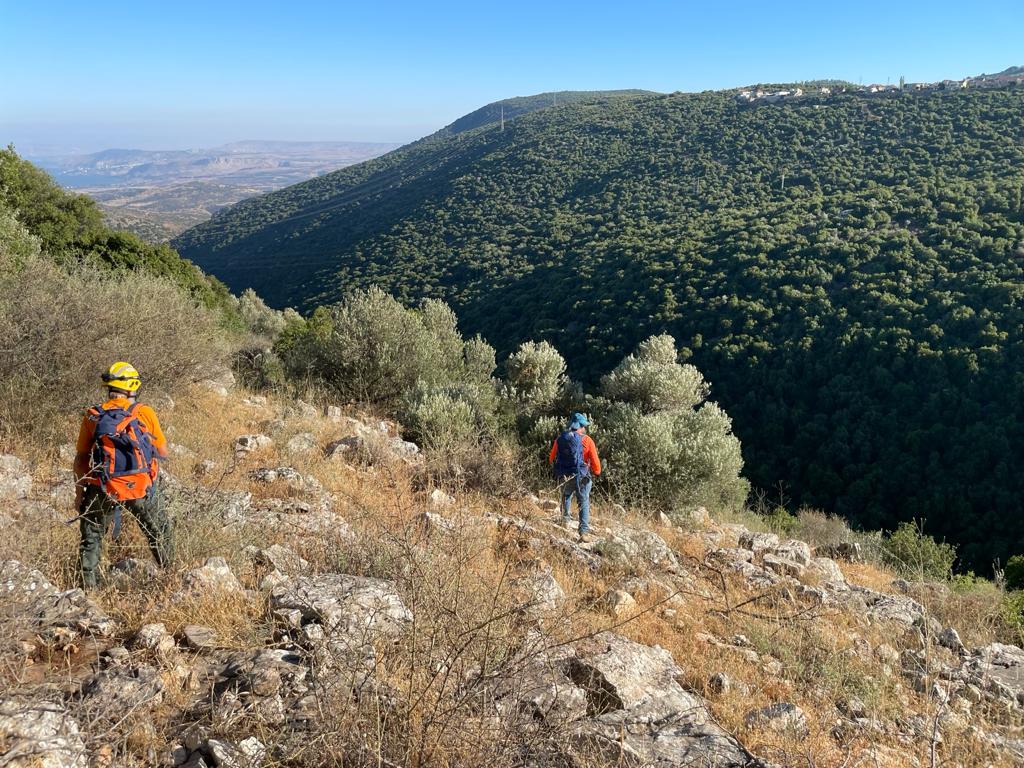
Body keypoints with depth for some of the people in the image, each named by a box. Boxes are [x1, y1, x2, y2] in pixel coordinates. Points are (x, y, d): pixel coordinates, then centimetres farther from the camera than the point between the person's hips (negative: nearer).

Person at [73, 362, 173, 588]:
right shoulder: (146, 413, -2)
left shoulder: (93, 417, 2)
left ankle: (87, 585, 21)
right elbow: (163, 453, 4)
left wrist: (79, 494, 14)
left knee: (91, 536, 21)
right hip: (142, 489, -1)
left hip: (103, 491, 1)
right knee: (160, 533, 20)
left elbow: (80, 459, 5)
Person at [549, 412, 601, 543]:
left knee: (566, 497, 32)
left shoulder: (560, 439, 1)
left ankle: (566, 519, 28)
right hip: (582, 477, -3)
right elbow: (595, 461, -9)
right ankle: (584, 532, 2)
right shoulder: (587, 440, -10)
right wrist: (596, 473, 11)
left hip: (564, 477, 3)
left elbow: (551, 459, 9)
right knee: (584, 504, 8)